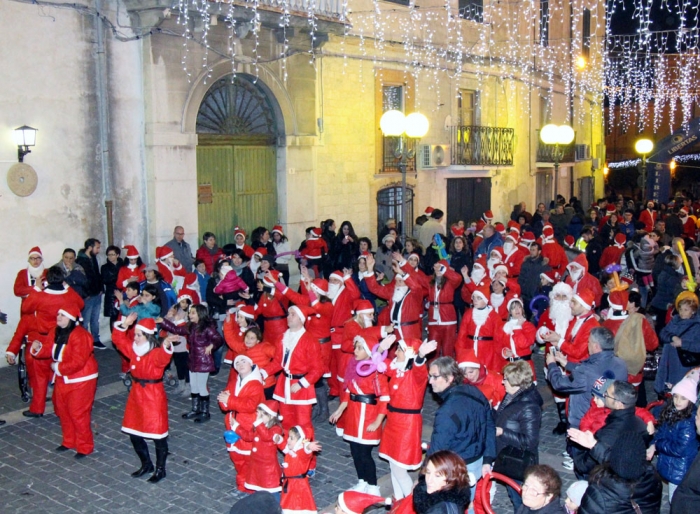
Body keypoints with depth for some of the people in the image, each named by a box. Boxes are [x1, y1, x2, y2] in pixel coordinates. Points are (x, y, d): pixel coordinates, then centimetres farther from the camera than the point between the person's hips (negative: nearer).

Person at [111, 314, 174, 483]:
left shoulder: (156, 353, -20)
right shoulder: (133, 348, 4)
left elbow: (162, 358, -43)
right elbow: (118, 339, 11)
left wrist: (166, 347, -64)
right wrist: (124, 325, -4)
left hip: (153, 396, -8)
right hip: (136, 394, 8)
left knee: (158, 434, 2)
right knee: (134, 433, 16)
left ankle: (160, 469, 17)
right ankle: (146, 464, 34)